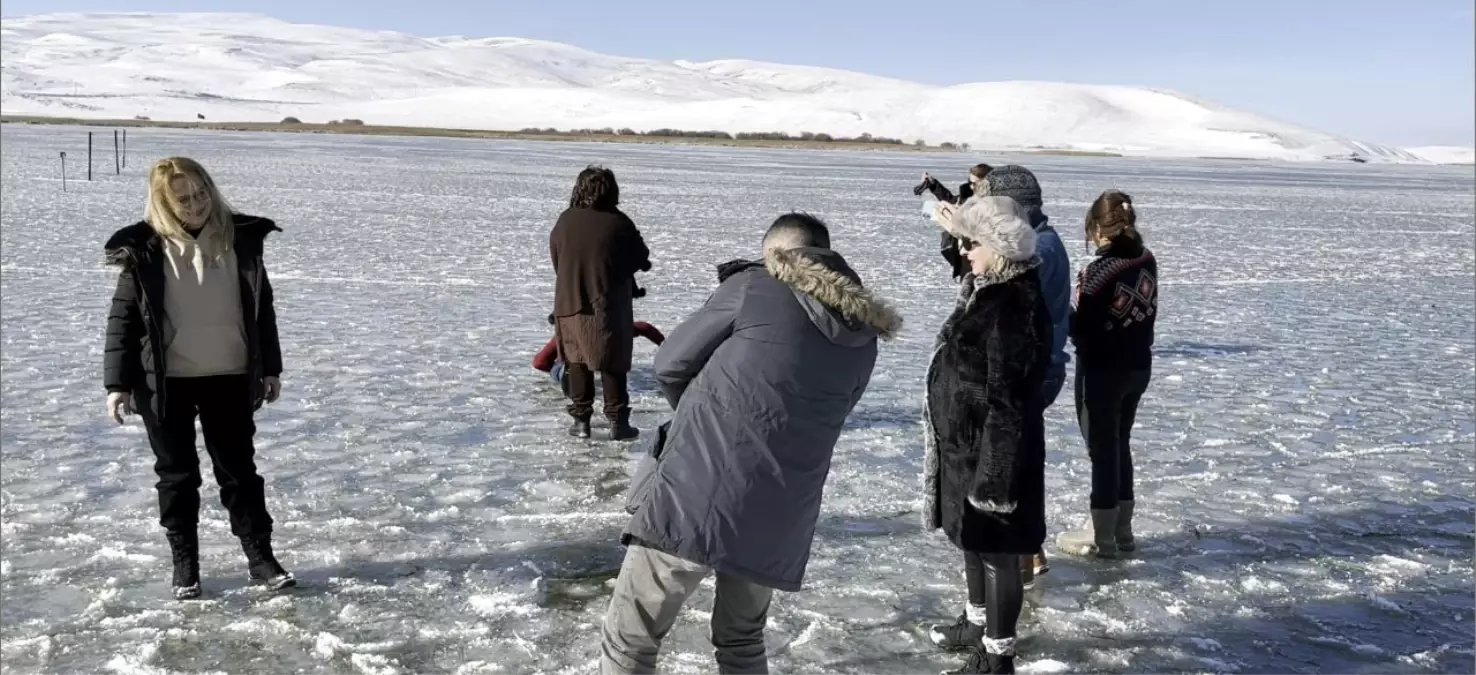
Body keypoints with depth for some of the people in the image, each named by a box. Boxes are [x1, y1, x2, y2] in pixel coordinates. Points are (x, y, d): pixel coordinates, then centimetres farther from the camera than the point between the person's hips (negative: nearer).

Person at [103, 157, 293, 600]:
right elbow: (123, 319, -4)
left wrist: (270, 366, 7)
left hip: (230, 378, 1)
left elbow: (261, 307, 6)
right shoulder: (145, 250, -7)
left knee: (239, 470, 9)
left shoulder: (240, 238, -1)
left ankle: (260, 557, 17)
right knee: (177, 474, 10)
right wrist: (118, 383, -8)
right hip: (166, 382, -1)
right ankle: (184, 563, 22)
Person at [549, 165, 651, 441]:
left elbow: (555, 261, 8)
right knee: (612, 364, 7)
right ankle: (617, 421, 8)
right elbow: (641, 260, -1)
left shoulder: (565, 221, -3)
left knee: (577, 362, 14)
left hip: (570, 304, 3)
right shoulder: (619, 223, -13)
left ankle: (581, 420, 15)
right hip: (610, 306, -3)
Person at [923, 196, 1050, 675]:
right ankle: (979, 622, 44)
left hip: (994, 450, -10)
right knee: (973, 540, 24)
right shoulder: (990, 290, 6)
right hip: (968, 444, 10)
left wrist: (993, 471, -24)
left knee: (997, 550, 3)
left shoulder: (1011, 308, -26)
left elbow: (1008, 403, -26)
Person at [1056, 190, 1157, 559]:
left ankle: (1102, 537, 13)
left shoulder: (1100, 271, -22)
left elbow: (1084, 331, -19)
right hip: (1138, 366, 7)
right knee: (1120, 444, 19)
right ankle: (1122, 529, 27)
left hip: (1102, 371, -7)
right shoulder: (1147, 260, 1)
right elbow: (1148, 311, 10)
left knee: (1102, 448, 4)